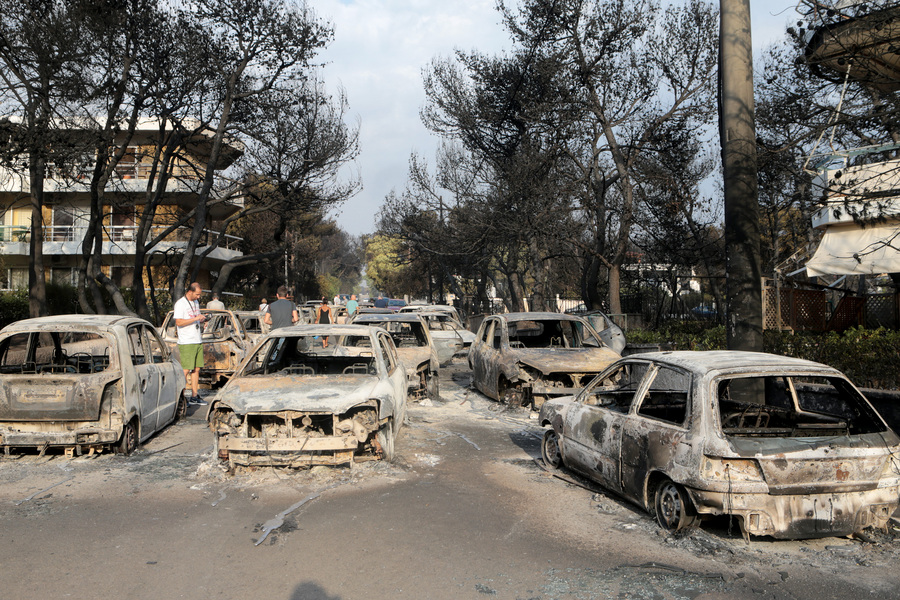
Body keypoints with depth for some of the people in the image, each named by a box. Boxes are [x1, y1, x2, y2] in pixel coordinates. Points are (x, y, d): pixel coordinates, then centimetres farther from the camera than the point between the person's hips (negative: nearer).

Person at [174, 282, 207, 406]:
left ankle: (194, 396, 12)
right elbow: (178, 322, -18)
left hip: (198, 341, 8)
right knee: (185, 370, -8)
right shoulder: (180, 304, -9)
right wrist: (195, 318, -21)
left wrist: (201, 320, 5)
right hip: (186, 343, -8)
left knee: (196, 369, 7)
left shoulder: (196, 302, 16)